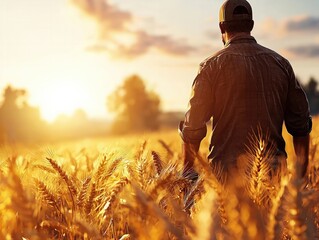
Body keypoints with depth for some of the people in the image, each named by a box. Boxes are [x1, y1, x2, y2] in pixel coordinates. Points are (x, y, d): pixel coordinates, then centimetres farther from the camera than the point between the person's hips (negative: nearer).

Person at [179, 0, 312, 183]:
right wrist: (302, 174, 20)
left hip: (226, 169, -3)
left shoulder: (212, 65, -3)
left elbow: (193, 126, -4)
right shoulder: (281, 63, 8)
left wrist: (187, 171, 8)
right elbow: (301, 123, 11)